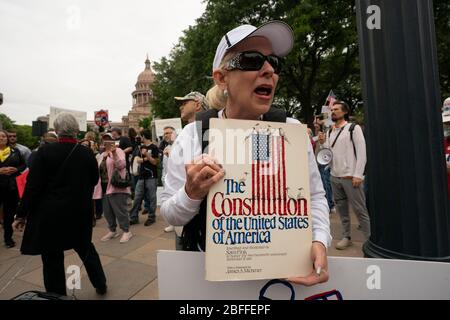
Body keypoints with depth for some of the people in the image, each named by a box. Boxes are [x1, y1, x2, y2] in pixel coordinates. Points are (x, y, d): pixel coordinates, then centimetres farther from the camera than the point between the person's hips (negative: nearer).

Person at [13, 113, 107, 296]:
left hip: (51, 214, -3)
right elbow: (94, 181, 6)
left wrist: (22, 214, -3)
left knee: (52, 257, 13)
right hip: (81, 212, 3)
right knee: (86, 248, 22)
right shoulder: (87, 154, -6)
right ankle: (100, 284, 34)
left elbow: (33, 186, -12)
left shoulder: (45, 152, -13)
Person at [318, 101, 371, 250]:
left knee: (360, 209, -1)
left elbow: (362, 152, -8)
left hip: (350, 177, -5)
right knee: (341, 208, 12)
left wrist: (357, 175, -15)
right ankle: (346, 237, 24)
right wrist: (322, 143, -2)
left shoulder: (354, 128, -2)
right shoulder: (330, 132, 14)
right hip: (335, 176, 6)